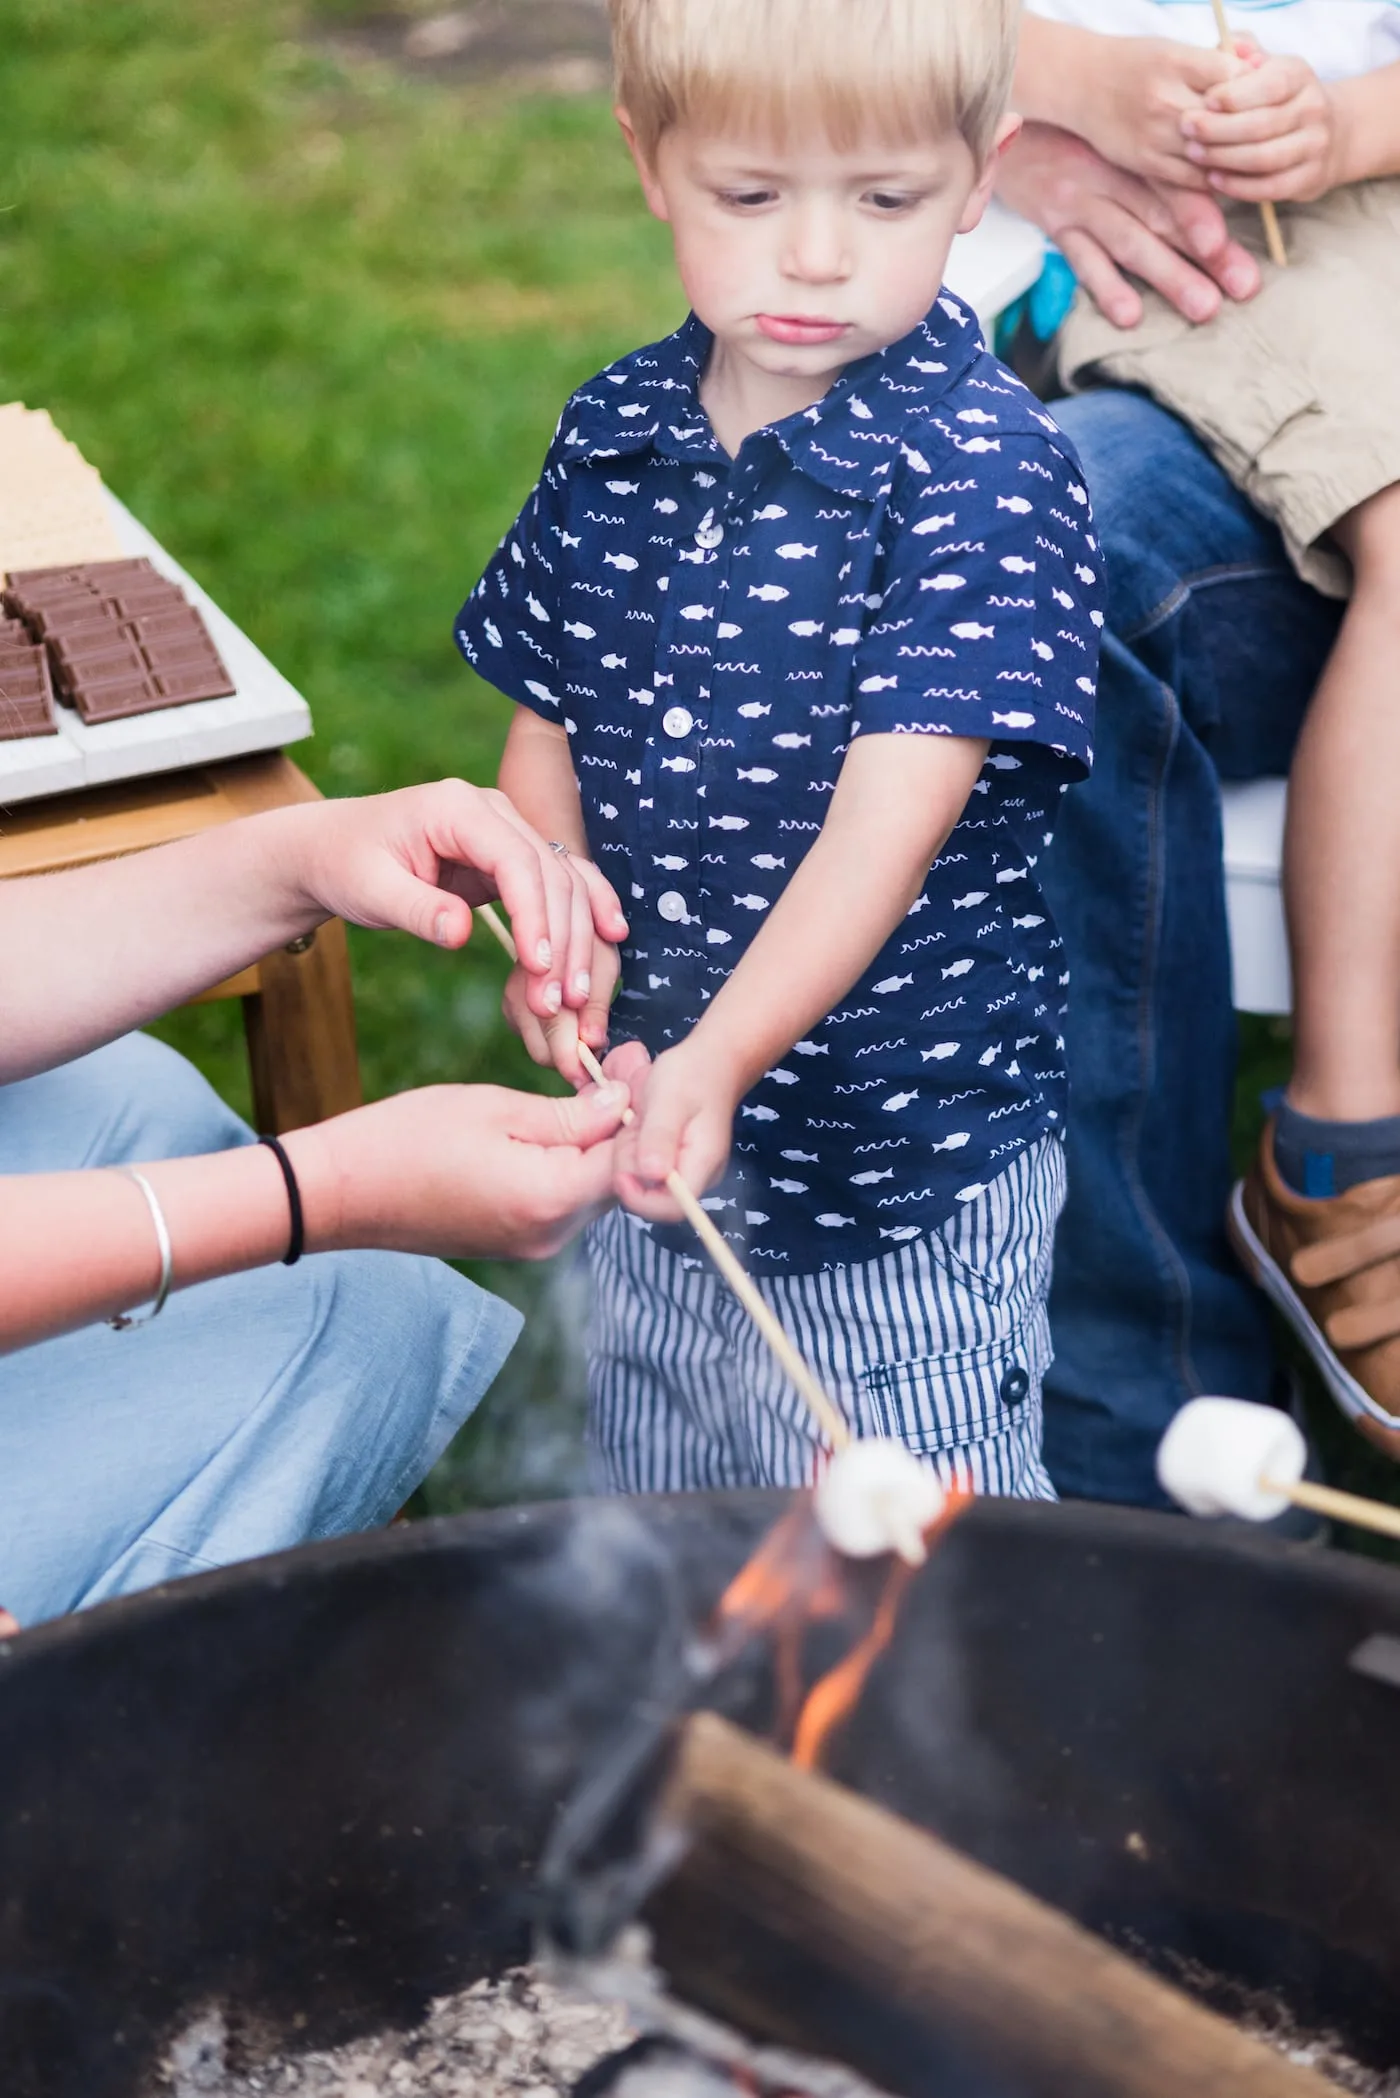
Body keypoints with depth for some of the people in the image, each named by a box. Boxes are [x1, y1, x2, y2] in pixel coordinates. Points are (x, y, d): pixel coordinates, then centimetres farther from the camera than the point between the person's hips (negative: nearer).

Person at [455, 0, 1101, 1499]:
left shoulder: (984, 466, -16)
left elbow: (896, 810, -26)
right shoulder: (614, 435, 1)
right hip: (646, 1150, 6)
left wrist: (727, 1053, -39)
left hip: (908, 1191, -5)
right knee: (656, 1567, 24)